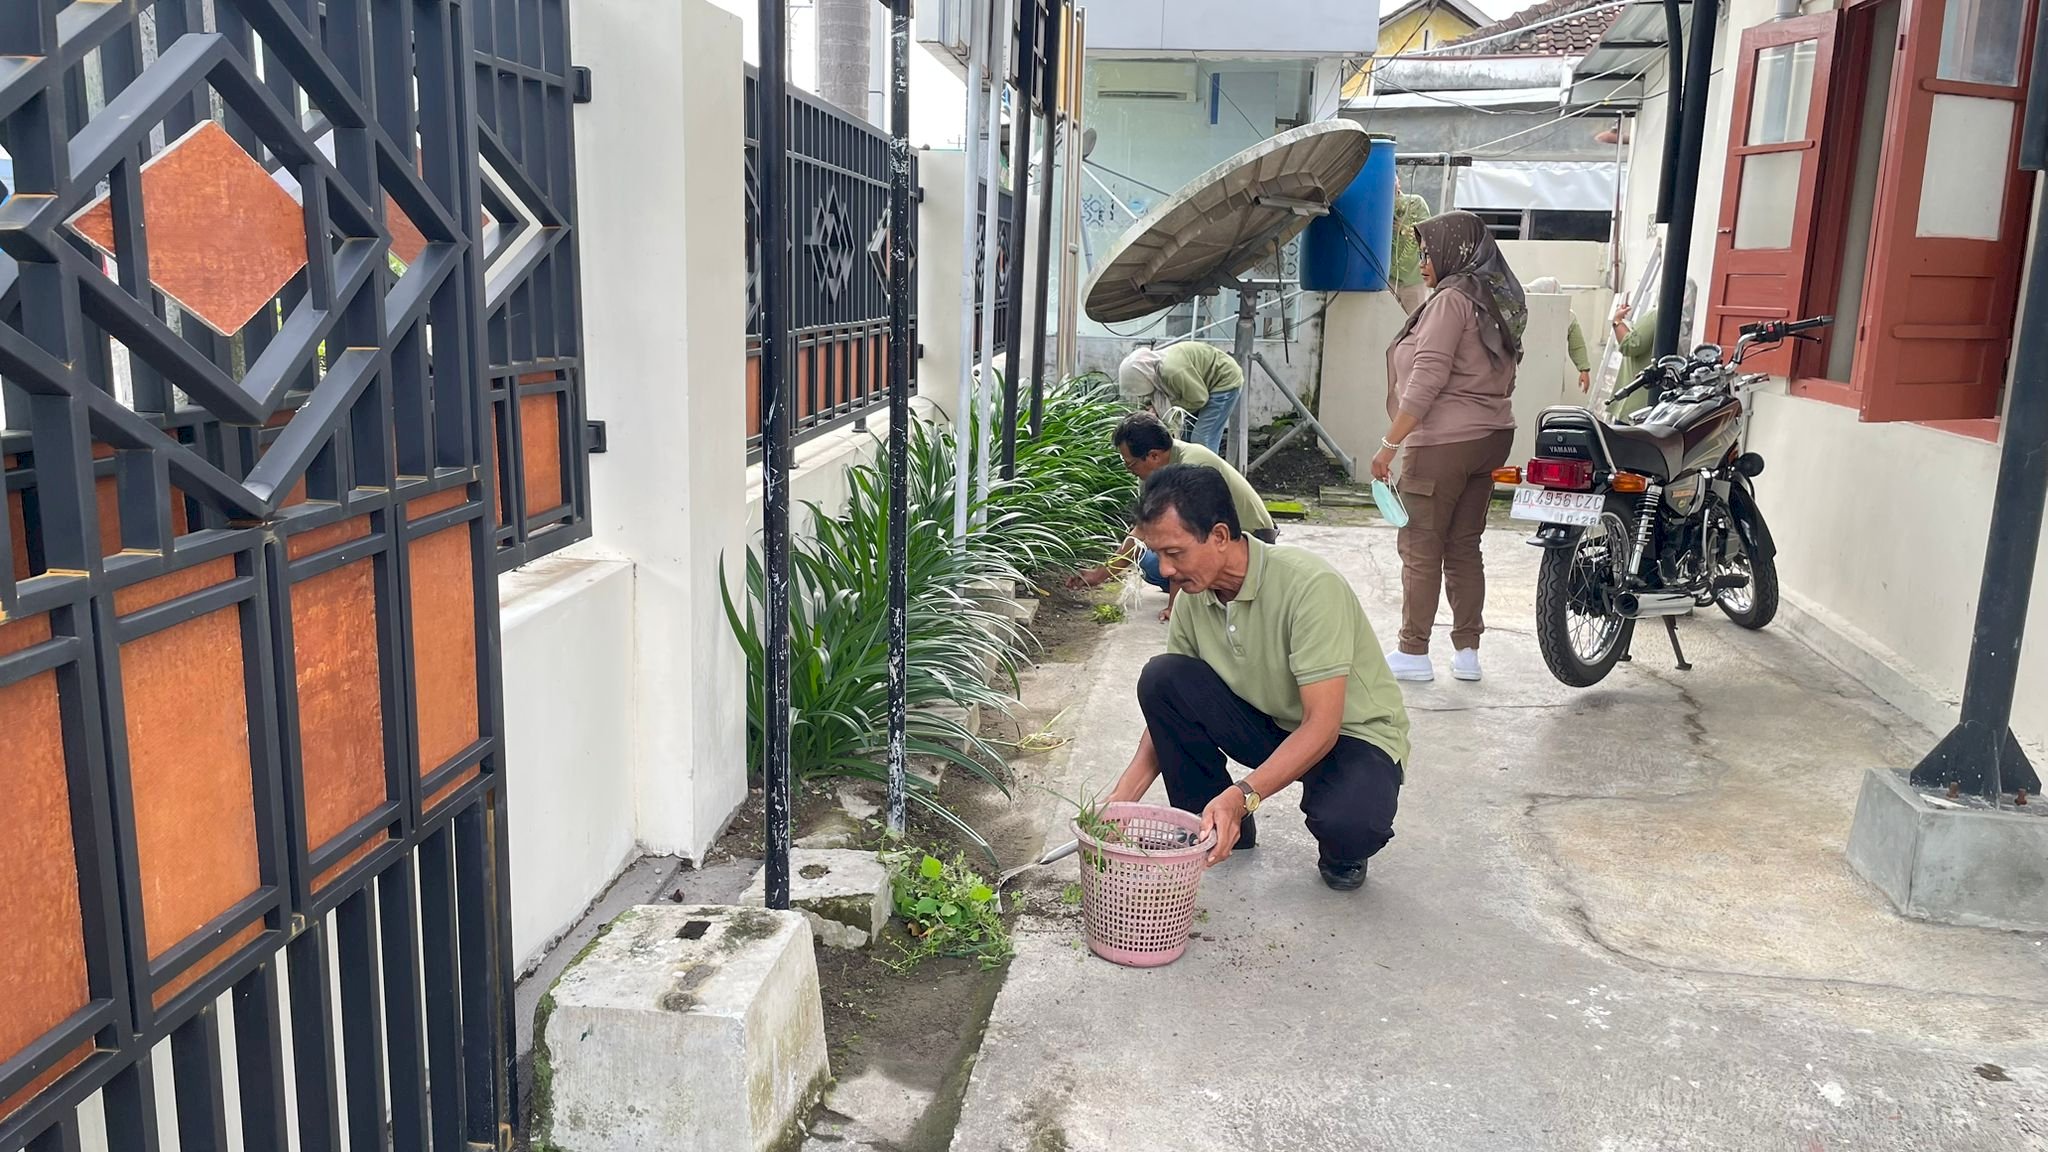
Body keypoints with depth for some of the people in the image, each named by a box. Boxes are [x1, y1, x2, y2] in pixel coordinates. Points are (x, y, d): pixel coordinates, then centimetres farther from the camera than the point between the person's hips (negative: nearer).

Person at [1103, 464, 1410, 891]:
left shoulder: (1309, 584, -29)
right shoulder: (1194, 598, -9)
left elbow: (1322, 725, -31)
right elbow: (1168, 711, -1)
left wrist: (1240, 796, -41)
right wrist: (1121, 800, -13)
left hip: (1353, 734, -5)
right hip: (1273, 725, 6)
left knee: (1348, 823, -38)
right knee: (1160, 677, -18)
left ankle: (1341, 850, 3)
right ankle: (1213, 830, 0)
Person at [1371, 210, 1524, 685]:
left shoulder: (1452, 298, -13)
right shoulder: (1497, 301, 15)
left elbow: (1426, 381, -19)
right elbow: (1498, 377, 17)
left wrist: (1389, 445, -18)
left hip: (1444, 443, -9)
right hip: (1492, 437, 9)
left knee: (1421, 549, -1)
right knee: (1464, 547, 12)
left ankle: (1414, 653, 5)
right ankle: (1467, 652, 16)